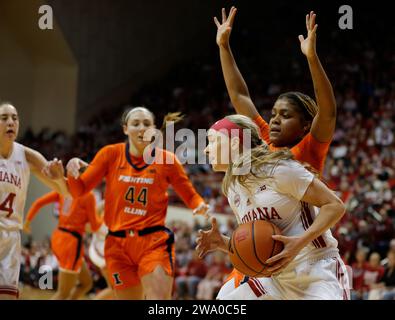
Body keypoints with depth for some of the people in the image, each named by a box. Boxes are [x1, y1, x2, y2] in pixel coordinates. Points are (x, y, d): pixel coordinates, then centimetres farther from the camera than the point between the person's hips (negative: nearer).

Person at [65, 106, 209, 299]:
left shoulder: (167, 160, 0)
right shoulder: (111, 154, 2)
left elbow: (190, 196, 9)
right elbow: (79, 190, 4)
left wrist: (200, 206, -14)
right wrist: (71, 171, -17)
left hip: (154, 242, -2)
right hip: (118, 244, 2)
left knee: (159, 297, -16)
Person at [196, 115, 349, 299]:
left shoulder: (278, 169, -12)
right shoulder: (233, 191, 11)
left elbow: (335, 206, -13)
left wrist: (300, 242, -24)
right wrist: (222, 243, 0)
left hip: (318, 272, -8)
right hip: (277, 278, 8)